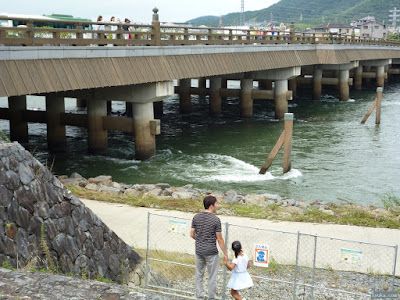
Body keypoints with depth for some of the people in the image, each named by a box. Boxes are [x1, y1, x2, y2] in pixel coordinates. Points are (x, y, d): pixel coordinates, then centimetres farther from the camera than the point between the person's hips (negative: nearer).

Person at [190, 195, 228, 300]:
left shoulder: (196, 217, -2)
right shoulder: (216, 220, -14)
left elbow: (192, 234, 3)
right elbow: (219, 239, -11)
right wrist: (225, 254, -2)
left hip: (199, 251, 5)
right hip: (211, 252, -4)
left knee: (199, 275, 17)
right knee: (212, 277, 8)